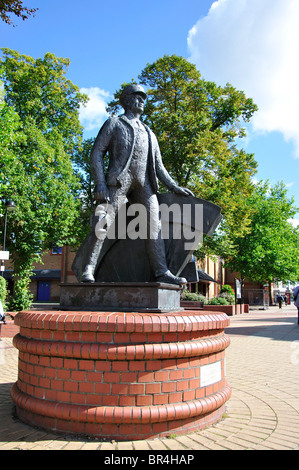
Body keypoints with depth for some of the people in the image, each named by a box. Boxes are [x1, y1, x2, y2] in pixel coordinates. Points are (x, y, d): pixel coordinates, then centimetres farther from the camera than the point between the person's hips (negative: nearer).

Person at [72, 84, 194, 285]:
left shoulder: (149, 133, 32)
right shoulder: (113, 123, 17)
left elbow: (158, 166, 27)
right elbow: (97, 153, 5)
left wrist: (175, 187, 14)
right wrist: (100, 183, -10)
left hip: (143, 182, 5)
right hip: (119, 178, -4)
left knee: (154, 224, -9)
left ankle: (162, 272, -12)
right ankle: (87, 270, -9)